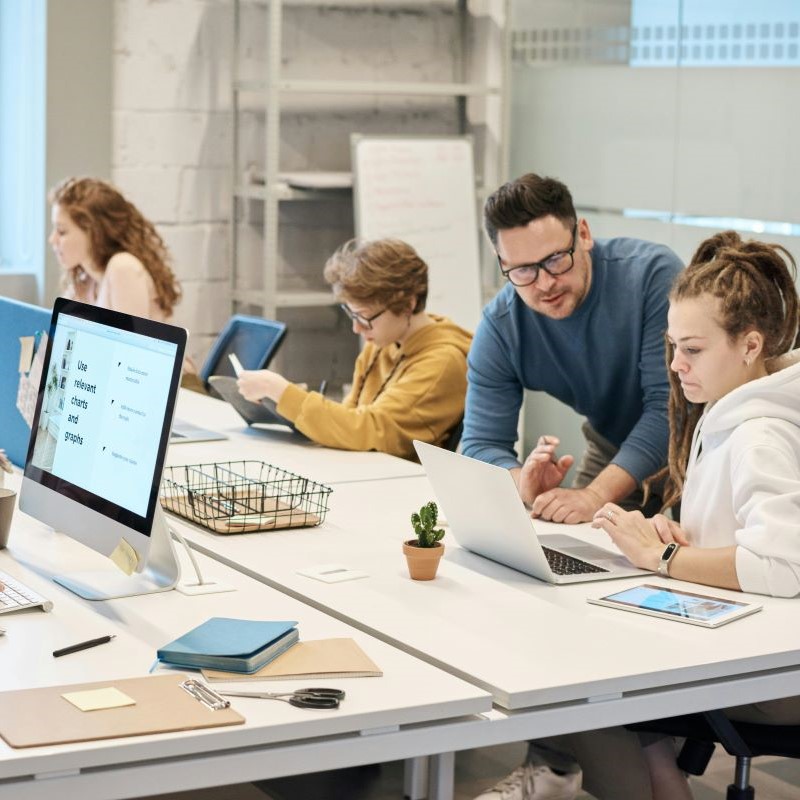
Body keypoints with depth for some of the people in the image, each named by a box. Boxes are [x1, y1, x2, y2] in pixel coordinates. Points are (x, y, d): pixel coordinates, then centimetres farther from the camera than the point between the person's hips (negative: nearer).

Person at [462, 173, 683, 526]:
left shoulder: (653, 273, -28)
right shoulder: (499, 328, -16)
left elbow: (669, 405, -31)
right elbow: (482, 443, -15)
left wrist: (596, 495, -41)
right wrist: (525, 484, -39)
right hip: (611, 450, 3)